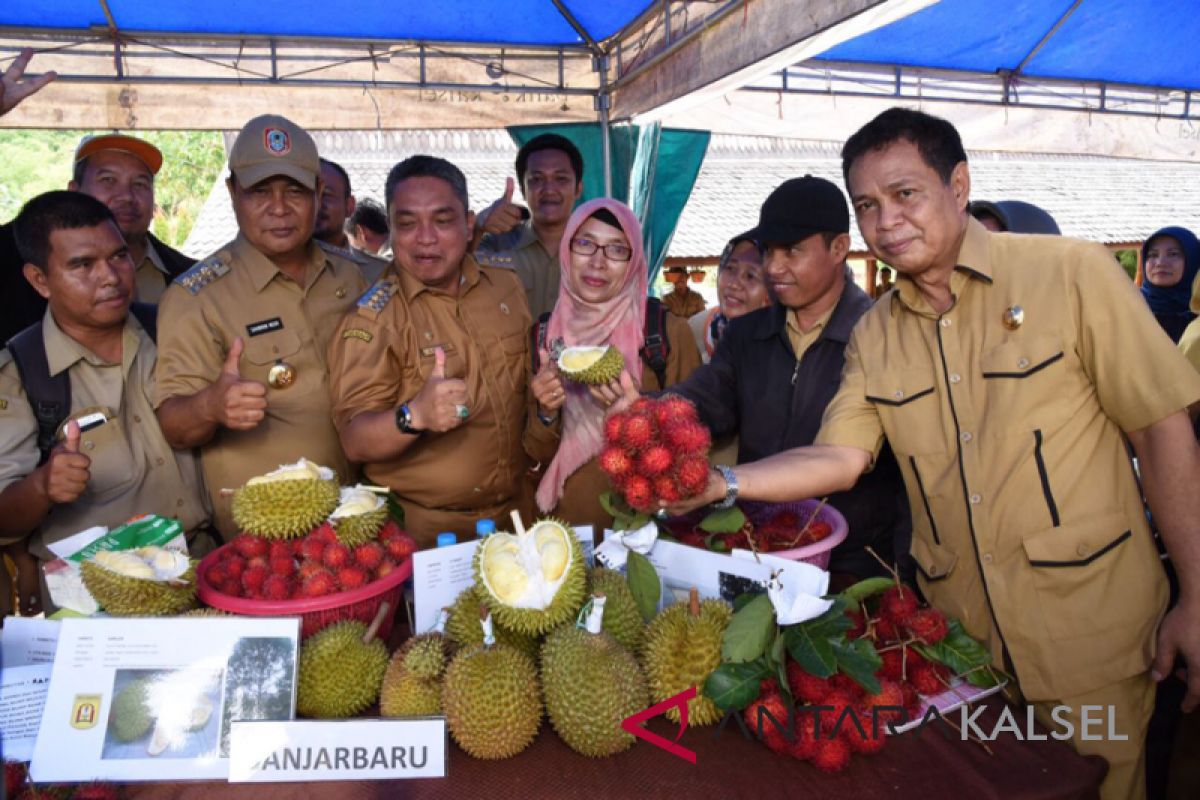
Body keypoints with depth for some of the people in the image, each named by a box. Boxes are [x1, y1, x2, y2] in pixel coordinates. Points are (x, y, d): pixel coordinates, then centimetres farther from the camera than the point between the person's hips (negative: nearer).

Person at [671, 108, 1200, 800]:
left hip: (1091, 633, -3)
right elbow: (840, 457, -2)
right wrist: (723, 482, -17)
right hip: (959, 640, 4)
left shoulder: (1071, 274, -8)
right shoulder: (874, 336, 4)